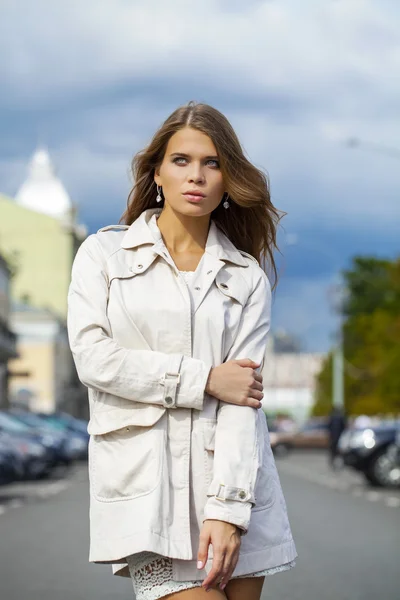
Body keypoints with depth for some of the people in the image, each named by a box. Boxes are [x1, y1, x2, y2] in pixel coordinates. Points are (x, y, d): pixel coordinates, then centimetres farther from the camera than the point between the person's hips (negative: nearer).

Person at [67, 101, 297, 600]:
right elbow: (92, 356, -5)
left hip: (232, 480, 3)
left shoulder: (247, 277, 9)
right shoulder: (104, 253, 9)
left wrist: (227, 509, -13)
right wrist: (204, 379, -7)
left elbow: (243, 399, -2)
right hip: (144, 483, -2)